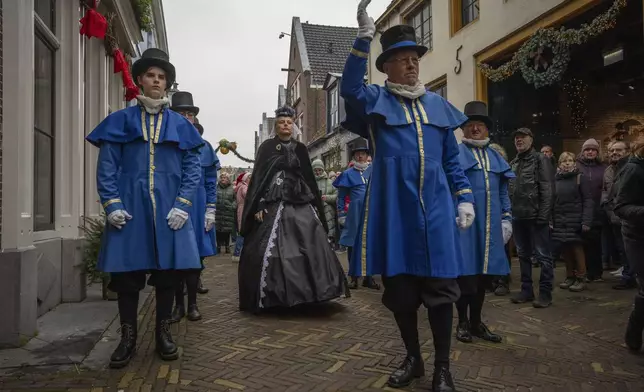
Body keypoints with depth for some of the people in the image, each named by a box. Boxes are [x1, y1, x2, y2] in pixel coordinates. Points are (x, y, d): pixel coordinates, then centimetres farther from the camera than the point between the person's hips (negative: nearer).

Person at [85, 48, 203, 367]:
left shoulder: (180, 124, 10)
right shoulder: (120, 121, 8)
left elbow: (192, 167, 4)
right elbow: (106, 166, 3)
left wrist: (182, 205, -8)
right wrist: (111, 204, -9)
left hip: (169, 209, 1)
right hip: (130, 208, 0)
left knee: (167, 271, 5)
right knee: (127, 273, 3)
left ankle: (163, 332, 20)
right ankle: (128, 337, 17)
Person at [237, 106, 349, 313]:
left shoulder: (300, 149, 14)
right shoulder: (267, 147, 4)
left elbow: (309, 178, 16)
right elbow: (258, 178, -1)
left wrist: (316, 205, 10)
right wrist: (258, 206, -11)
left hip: (301, 203, 4)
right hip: (274, 203, -3)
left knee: (311, 246, -2)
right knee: (270, 249, -9)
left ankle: (307, 290, 8)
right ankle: (270, 294, 2)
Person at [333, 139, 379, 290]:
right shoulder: (348, 173, 4)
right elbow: (341, 196, 4)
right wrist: (341, 214, -1)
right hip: (355, 213, -2)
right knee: (353, 244, 2)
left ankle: (369, 277, 14)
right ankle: (354, 277, 11)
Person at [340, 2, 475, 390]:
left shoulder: (438, 104, 15)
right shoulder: (375, 100, 6)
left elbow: (452, 160, 15)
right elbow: (349, 88, -17)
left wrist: (465, 198, 6)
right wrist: (364, 37, -24)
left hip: (435, 208, 2)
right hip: (394, 209, -1)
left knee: (440, 286, 1)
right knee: (400, 287, 7)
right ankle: (413, 358, 26)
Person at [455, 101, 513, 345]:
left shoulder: (496, 157, 18)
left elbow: (502, 192, 18)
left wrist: (506, 218, 10)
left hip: (490, 226, 5)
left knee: (484, 274, 10)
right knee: (465, 273, 0)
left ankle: (476, 322, 24)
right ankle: (462, 322, 15)